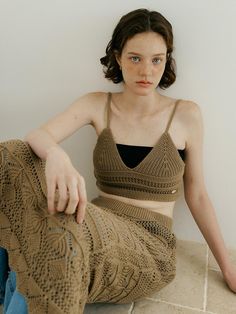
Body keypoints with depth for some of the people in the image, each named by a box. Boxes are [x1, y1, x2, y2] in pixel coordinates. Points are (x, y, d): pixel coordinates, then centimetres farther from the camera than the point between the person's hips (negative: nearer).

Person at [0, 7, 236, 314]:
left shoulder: (186, 114, -1)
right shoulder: (97, 104, 4)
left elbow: (197, 195, 5)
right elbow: (37, 136, -11)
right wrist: (56, 155, -36)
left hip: (149, 246, -2)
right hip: (97, 226, 3)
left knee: (64, 235, -37)